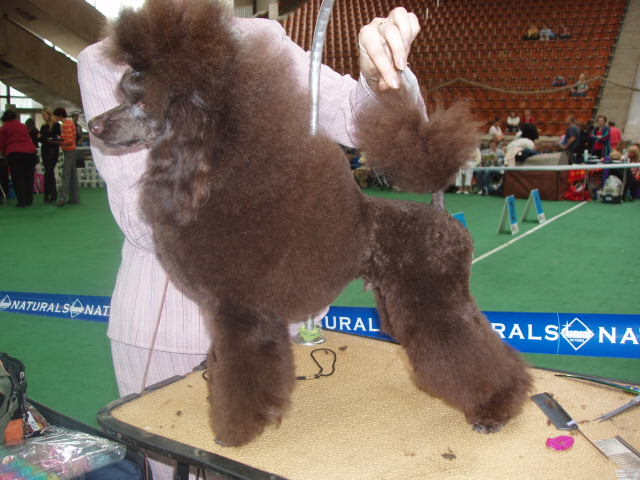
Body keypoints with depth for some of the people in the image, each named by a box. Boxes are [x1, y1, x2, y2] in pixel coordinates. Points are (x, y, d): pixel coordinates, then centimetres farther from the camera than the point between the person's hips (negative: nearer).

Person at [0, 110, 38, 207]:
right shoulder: (23, 126, 20)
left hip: (14, 153, -4)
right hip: (30, 152, 4)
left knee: (18, 178, -1)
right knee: (28, 178, 10)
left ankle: (21, 201, -7)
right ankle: (29, 200, 11)